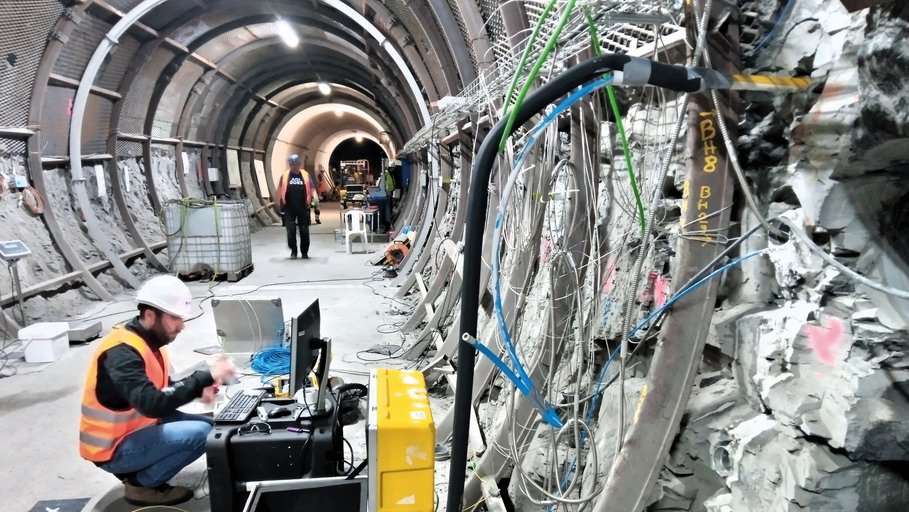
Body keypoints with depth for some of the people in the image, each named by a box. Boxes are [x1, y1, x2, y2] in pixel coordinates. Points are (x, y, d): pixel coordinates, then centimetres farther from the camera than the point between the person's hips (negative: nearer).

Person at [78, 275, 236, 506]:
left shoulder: (148, 340, 2)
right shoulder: (122, 352, -27)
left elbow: (163, 389, 12)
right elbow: (153, 404, -38)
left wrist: (198, 389, -8)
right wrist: (206, 377, -35)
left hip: (137, 428, 9)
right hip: (112, 447, -9)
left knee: (210, 426, 5)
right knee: (201, 433, -23)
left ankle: (140, 471, 9)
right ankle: (142, 483, -2)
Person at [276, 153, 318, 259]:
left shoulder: (306, 175, 7)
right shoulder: (284, 175, 5)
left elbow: (312, 189, 4)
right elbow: (279, 190, 9)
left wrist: (316, 199, -13)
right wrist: (278, 203, 6)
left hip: (303, 208, 1)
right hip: (289, 208, 0)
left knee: (304, 230, 5)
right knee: (291, 230, -1)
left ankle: (305, 252, 17)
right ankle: (293, 251, 12)